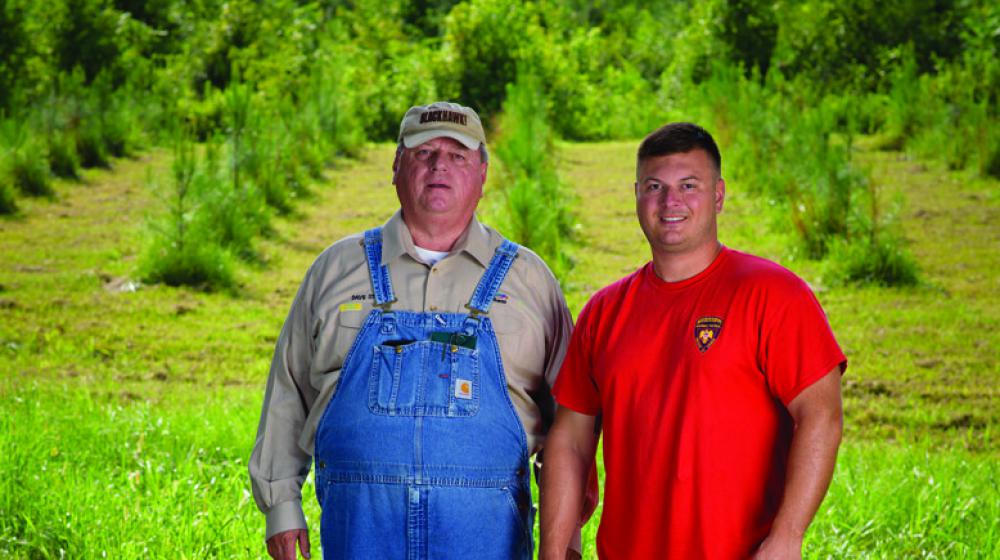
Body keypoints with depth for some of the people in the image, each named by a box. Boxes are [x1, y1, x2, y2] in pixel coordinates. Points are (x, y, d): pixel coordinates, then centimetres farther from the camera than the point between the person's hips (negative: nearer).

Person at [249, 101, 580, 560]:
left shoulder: (528, 278, 9)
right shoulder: (336, 268, 11)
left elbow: (568, 416, 11)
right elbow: (288, 390, 15)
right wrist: (280, 504, 10)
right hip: (361, 522, 1)